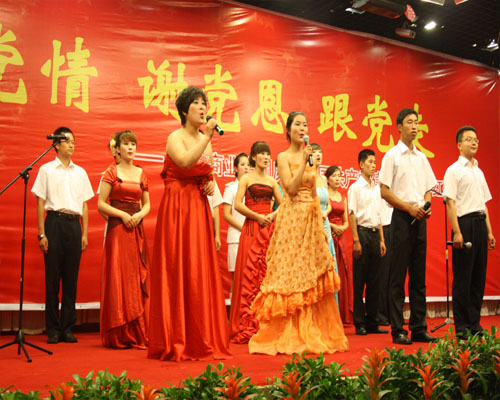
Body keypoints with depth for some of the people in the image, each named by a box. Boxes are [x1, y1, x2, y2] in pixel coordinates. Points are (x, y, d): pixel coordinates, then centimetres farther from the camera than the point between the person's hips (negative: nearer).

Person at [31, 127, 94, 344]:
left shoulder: (80, 172, 15)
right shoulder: (46, 169, 5)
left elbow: (84, 204, 14)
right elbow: (40, 203, 0)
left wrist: (84, 233, 7)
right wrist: (42, 233, -7)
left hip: (74, 223, 3)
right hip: (54, 222, -3)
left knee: (71, 278, 3)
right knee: (52, 277, -2)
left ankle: (67, 328, 9)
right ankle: (53, 330, 4)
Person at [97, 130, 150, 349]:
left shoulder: (141, 173, 14)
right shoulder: (111, 172, 2)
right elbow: (101, 204, -3)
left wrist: (139, 215, -3)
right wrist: (123, 215, -13)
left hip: (137, 229, 4)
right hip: (117, 229, -4)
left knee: (138, 279, 2)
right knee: (118, 279, -5)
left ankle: (137, 333, 8)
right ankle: (119, 336, 1)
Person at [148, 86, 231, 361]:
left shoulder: (205, 140, 16)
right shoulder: (175, 137, -4)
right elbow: (185, 162, -25)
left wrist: (211, 185, 5)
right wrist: (208, 136, -20)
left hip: (199, 209, 7)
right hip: (177, 207, -7)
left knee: (200, 271, 5)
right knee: (177, 270, -7)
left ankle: (202, 340, 12)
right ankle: (176, 342, -1)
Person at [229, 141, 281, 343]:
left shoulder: (271, 181, 16)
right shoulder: (246, 178, 4)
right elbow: (237, 205, -7)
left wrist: (272, 216, -3)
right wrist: (258, 217, -12)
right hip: (251, 228, -4)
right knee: (249, 274, -8)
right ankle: (247, 326, -5)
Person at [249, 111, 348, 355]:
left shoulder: (309, 156, 15)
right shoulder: (284, 157, -1)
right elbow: (291, 188, -15)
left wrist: (322, 224, 13)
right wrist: (303, 162, -16)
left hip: (312, 220, 6)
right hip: (292, 219, -6)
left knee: (314, 277, 5)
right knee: (290, 275, -6)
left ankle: (312, 333, 11)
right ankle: (288, 337, 0)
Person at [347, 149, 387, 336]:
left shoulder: (376, 188, 15)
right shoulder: (355, 187, -3)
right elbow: (352, 215, -8)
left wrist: (382, 239, 12)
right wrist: (356, 240, -14)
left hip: (375, 233, 6)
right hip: (362, 231, -6)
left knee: (374, 280, 8)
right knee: (359, 280, -2)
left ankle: (372, 322, 14)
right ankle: (359, 323, 3)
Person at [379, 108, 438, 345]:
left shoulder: (421, 157, 15)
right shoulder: (392, 156, -1)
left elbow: (427, 189, 19)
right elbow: (384, 192, -7)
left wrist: (426, 206, -1)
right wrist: (409, 208, -14)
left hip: (419, 219, 6)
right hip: (402, 218, -6)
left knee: (419, 276, 7)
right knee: (398, 276, -4)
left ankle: (419, 328, 13)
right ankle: (398, 331, 0)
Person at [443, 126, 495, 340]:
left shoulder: (479, 171, 19)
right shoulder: (454, 170, -3)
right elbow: (450, 202, -10)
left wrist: (489, 231, 14)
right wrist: (457, 232, -18)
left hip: (480, 223, 7)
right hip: (465, 223, -7)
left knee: (479, 275, 7)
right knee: (462, 277, -4)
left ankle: (475, 323, 15)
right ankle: (461, 326, 2)